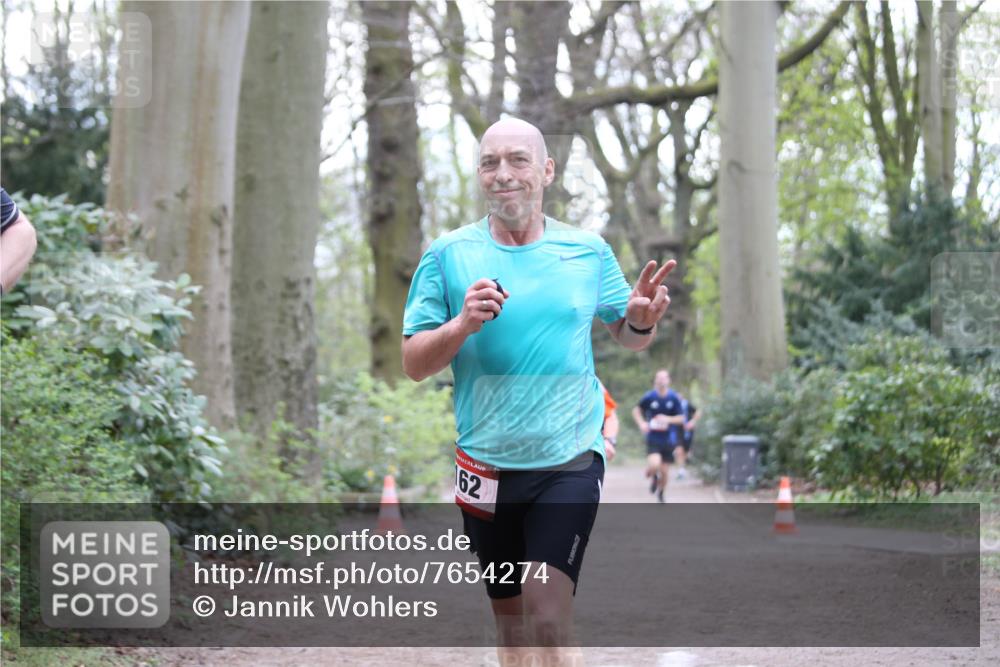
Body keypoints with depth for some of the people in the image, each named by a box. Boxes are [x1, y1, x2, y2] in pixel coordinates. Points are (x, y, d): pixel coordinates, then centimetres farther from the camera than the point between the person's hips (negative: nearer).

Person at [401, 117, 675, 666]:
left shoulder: (589, 251, 2)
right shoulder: (448, 254, -1)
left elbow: (627, 336, 14)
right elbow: (413, 363, -1)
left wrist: (642, 321, -10)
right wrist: (463, 324, -20)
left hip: (569, 461, -2)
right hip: (485, 467, 2)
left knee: (547, 620, -17)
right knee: (510, 622, 14)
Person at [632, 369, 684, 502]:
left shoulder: (674, 398, -4)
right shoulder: (649, 396, -5)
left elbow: (681, 418, -1)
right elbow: (636, 410, 11)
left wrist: (668, 419, -19)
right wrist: (641, 423, -6)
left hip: (668, 440, 1)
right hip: (653, 438, -1)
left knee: (664, 471, 6)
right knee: (654, 464, -24)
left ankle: (661, 493, 35)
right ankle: (653, 477, 14)